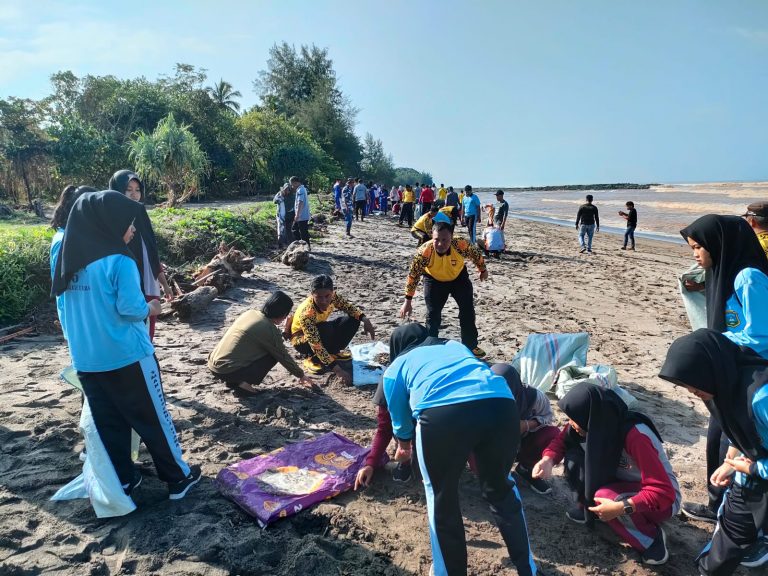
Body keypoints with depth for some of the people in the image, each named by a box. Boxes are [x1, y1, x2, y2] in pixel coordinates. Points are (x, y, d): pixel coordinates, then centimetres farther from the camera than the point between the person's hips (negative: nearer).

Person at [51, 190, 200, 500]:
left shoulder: (71, 259, 5)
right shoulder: (119, 261, -18)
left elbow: (77, 306, 13)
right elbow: (130, 309, -19)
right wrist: (150, 308, 0)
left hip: (86, 359, 6)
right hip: (126, 356, -6)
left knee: (108, 423, 16)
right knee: (154, 418, 7)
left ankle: (122, 480, 29)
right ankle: (179, 477, 19)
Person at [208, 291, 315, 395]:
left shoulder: (250, 313, 8)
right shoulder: (270, 330, -12)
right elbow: (283, 356, -1)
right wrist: (301, 375, 14)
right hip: (227, 371, -8)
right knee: (273, 355, 1)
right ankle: (244, 382, -5)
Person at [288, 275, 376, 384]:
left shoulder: (332, 296, -24)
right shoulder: (307, 313, -40)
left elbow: (348, 307, -5)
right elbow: (316, 345, -42)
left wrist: (365, 320, -23)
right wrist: (338, 370, -47)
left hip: (318, 330, 6)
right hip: (301, 339, -6)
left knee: (353, 320, -12)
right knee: (325, 330, -37)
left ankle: (332, 352, 6)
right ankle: (311, 358, -10)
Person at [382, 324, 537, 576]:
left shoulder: (395, 368, 30)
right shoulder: (456, 346, 38)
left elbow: (401, 421, 41)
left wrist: (403, 448, 64)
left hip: (443, 414, -3)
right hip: (501, 405, 4)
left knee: (442, 500, 23)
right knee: (500, 488, 29)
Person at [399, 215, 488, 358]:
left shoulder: (461, 245, -35)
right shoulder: (424, 252, -37)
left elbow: (476, 254, -12)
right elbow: (413, 276, -25)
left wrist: (482, 270, 6)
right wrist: (408, 301, -21)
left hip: (459, 277, 2)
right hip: (434, 280, -1)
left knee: (468, 311, 7)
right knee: (433, 314, -4)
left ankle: (471, 345, 26)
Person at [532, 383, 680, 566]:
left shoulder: (635, 436, -34)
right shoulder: (597, 423, -15)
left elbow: (664, 492, -33)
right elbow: (562, 440, -3)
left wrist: (621, 508, -39)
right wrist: (547, 460, -23)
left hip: (663, 500, -6)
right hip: (623, 483, 6)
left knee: (603, 497, -34)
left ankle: (651, 539, -9)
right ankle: (587, 507, 6)